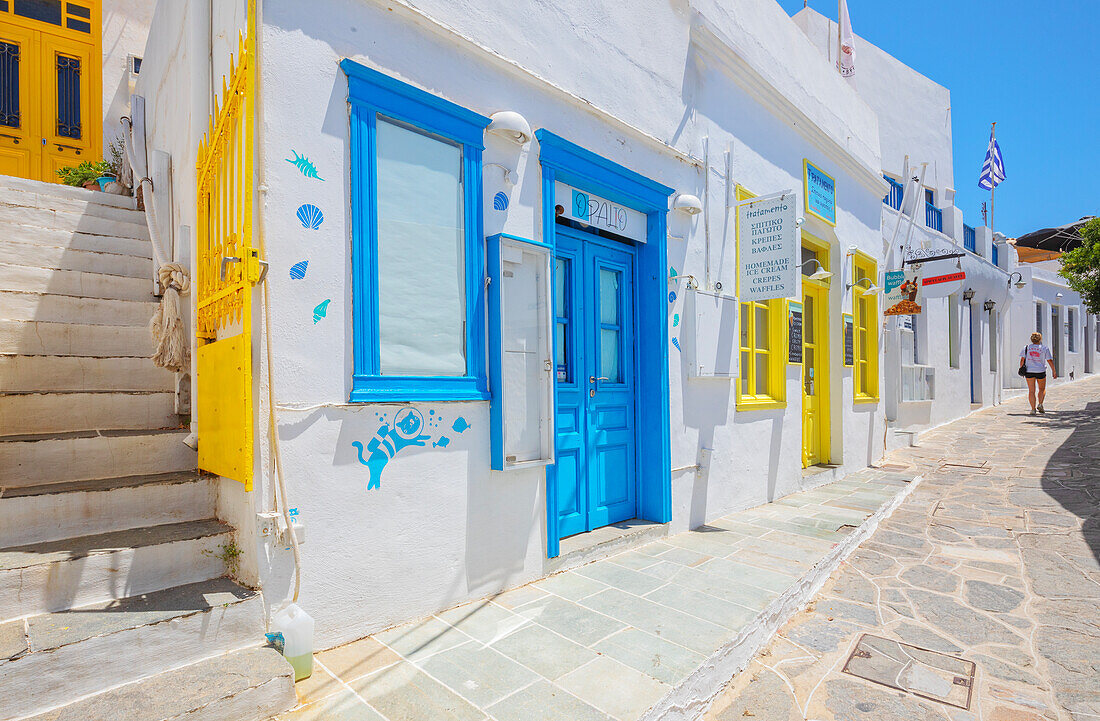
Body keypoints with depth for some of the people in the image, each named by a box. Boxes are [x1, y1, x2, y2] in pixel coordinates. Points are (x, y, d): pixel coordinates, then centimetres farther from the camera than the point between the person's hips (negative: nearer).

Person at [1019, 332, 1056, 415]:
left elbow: (1022, 360, 2)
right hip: (1040, 371, -1)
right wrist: (1054, 371, 7)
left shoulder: (1026, 348, 3)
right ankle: (1040, 404, 2)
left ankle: (1033, 409, -3)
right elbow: (1050, 361, 0)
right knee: (1042, 389, 19)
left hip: (1029, 371, 1)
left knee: (1031, 391, 2)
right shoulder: (1044, 348, 0)